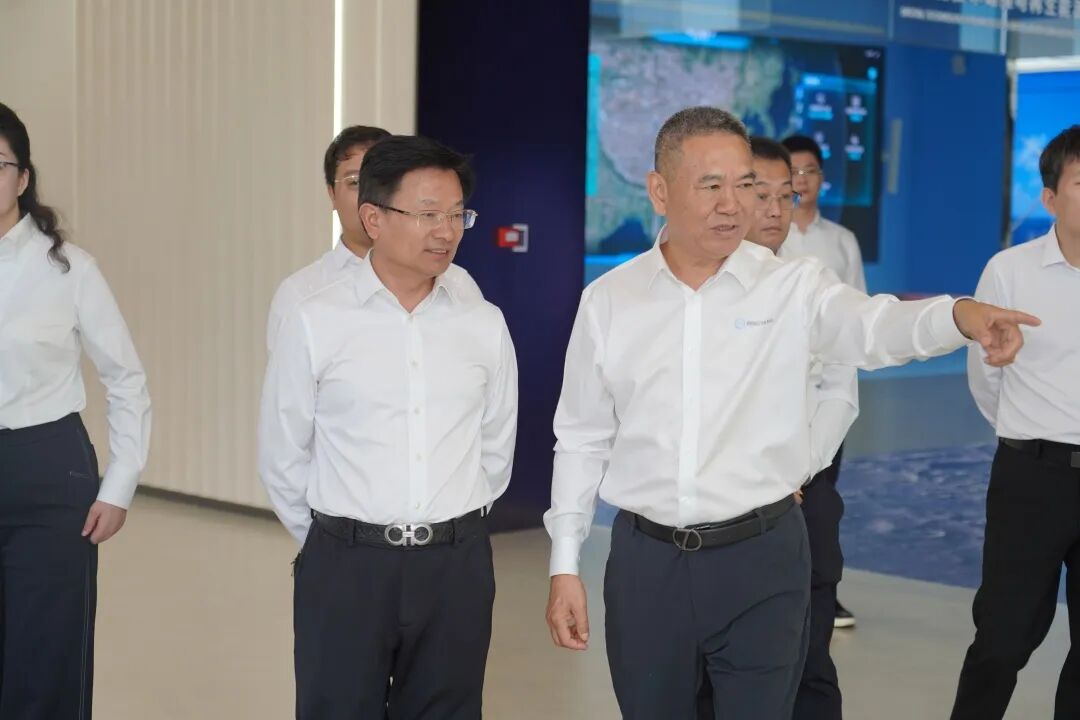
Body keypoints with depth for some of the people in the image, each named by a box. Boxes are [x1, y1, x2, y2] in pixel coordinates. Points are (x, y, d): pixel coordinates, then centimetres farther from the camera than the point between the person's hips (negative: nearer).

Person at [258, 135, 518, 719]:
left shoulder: (484, 325, 2)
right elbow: (282, 458, 2)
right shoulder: (314, 324, -6)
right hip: (346, 567, -2)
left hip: (457, 567, 2)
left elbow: (495, 449, 11)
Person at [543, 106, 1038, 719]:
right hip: (645, 560, 2)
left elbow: (872, 328, -23)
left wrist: (961, 315, -44)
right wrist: (565, 565, 6)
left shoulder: (794, 288, -4)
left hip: (763, 559, -2)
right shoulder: (608, 301, 2)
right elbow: (582, 439, 7)